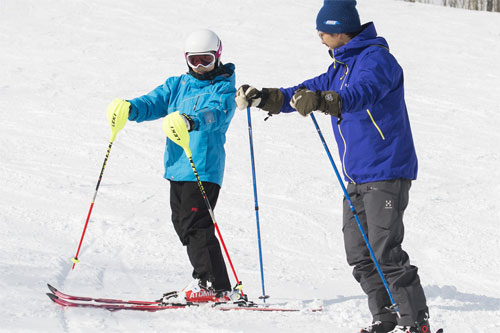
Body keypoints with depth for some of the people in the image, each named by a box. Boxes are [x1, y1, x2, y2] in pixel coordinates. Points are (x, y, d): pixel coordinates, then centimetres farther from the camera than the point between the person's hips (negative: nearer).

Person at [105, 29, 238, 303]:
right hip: (177, 167, 8)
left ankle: (213, 285, -13)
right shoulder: (177, 85, 17)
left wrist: (191, 121, -44)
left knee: (194, 222, -15)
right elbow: (154, 102, 5)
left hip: (204, 168, -7)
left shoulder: (224, 88, -3)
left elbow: (215, 113, -23)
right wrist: (129, 108, -17)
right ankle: (206, 280, 19)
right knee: (182, 223, 10)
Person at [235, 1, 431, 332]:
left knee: (385, 251, -13)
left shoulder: (376, 59, -14)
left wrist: (322, 101, -49)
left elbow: (362, 94, -33)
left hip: (387, 171, -10)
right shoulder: (343, 65, 17)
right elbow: (307, 91, 22)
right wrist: (264, 97, 9)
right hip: (357, 176, 10)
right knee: (359, 253, 6)